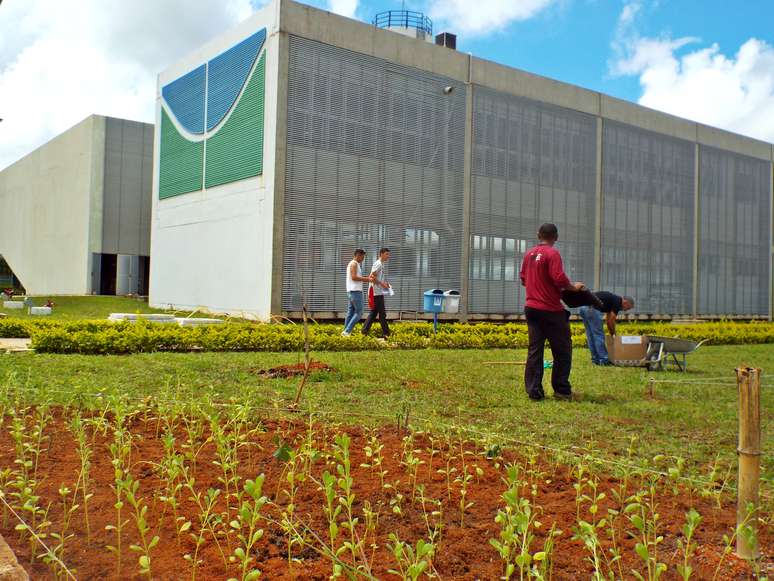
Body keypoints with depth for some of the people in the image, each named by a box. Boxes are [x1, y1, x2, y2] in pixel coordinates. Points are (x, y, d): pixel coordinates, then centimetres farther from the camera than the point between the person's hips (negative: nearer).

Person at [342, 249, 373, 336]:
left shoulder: (354, 264, 22)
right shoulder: (354, 264, -9)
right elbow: (354, 277, -19)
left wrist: (367, 278, 11)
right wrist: (366, 278, -15)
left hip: (351, 291, 10)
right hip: (355, 291, -10)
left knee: (350, 313, 9)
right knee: (359, 313, -10)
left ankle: (346, 331, 8)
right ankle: (347, 331, -14)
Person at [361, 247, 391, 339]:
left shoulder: (381, 265, 19)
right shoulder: (378, 264, -12)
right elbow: (372, 277, -19)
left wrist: (385, 283, 10)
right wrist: (382, 284, -16)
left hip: (378, 292, 10)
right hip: (377, 292, -10)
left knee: (373, 313, 11)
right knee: (382, 313, -7)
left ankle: (364, 331, 12)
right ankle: (386, 333, -3)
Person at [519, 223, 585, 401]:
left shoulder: (529, 254, 10)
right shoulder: (553, 254, -12)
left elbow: (523, 278, 19)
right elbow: (560, 279, -20)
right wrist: (574, 287, -3)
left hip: (531, 307, 7)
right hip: (551, 310, -7)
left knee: (534, 350, 7)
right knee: (562, 350, 6)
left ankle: (534, 391, 5)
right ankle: (561, 390, 11)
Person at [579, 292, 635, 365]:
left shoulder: (613, 299, 25)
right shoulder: (617, 302, -1)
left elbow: (608, 320, 31)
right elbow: (611, 320, -1)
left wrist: (611, 334, 33)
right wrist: (613, 334, 13)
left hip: (583, 308, 10)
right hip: (591, 308, -10)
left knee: (590, 336, 15)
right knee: (599, 335, -1)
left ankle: (595, 359, 20)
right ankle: (603, 360, 3)